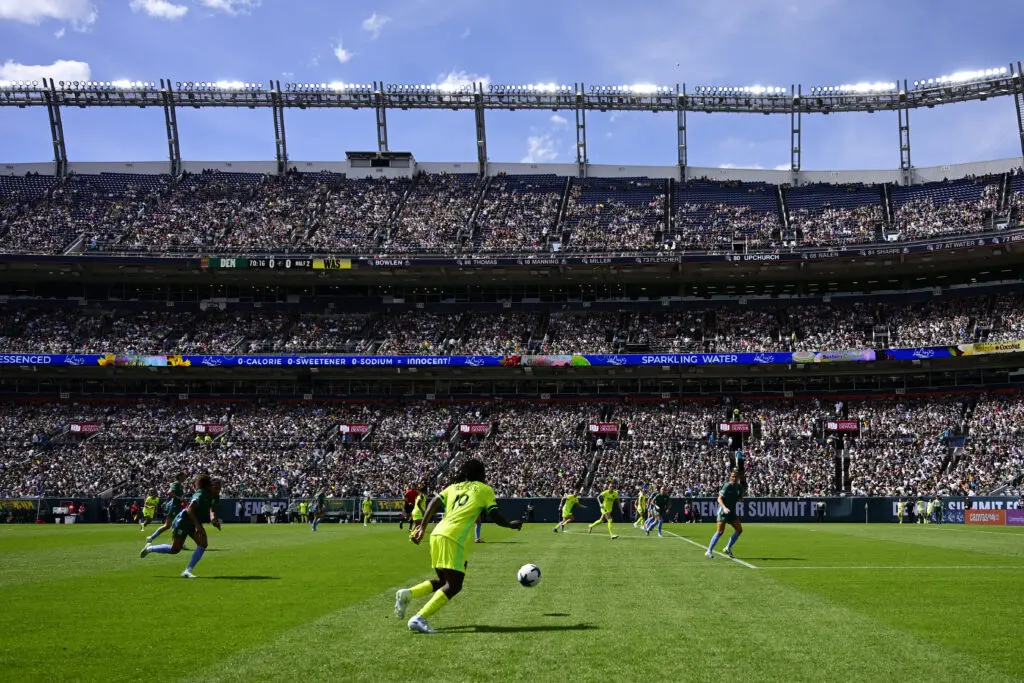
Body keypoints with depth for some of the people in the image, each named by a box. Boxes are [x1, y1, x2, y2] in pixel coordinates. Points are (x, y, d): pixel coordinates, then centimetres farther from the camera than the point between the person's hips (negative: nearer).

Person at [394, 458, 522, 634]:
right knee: (454, 585, -4)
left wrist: (422, 527, 12)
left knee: (443, 581, 21)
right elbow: (494, 516, 4)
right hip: (452, 539, -7)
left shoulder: (454, 487, 23)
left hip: (437, 534, 7)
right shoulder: (485, 490, 10)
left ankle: (407, 594, 2)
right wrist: (511, 525, 22)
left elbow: (434, 503, 11)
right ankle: (419, 619, -17)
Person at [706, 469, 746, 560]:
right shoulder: (727, 486, -14)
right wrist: (724, 508, -32)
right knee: (720, 531, -13)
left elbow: (740, 499, 16)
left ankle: (728, 548, 19)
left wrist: (740, 497, -6)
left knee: (739, 529, 5)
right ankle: (709, 551, -9)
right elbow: (719, 499, -17)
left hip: (732, 511, 7)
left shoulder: (739, 487, 5)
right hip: (723, 511, -7)